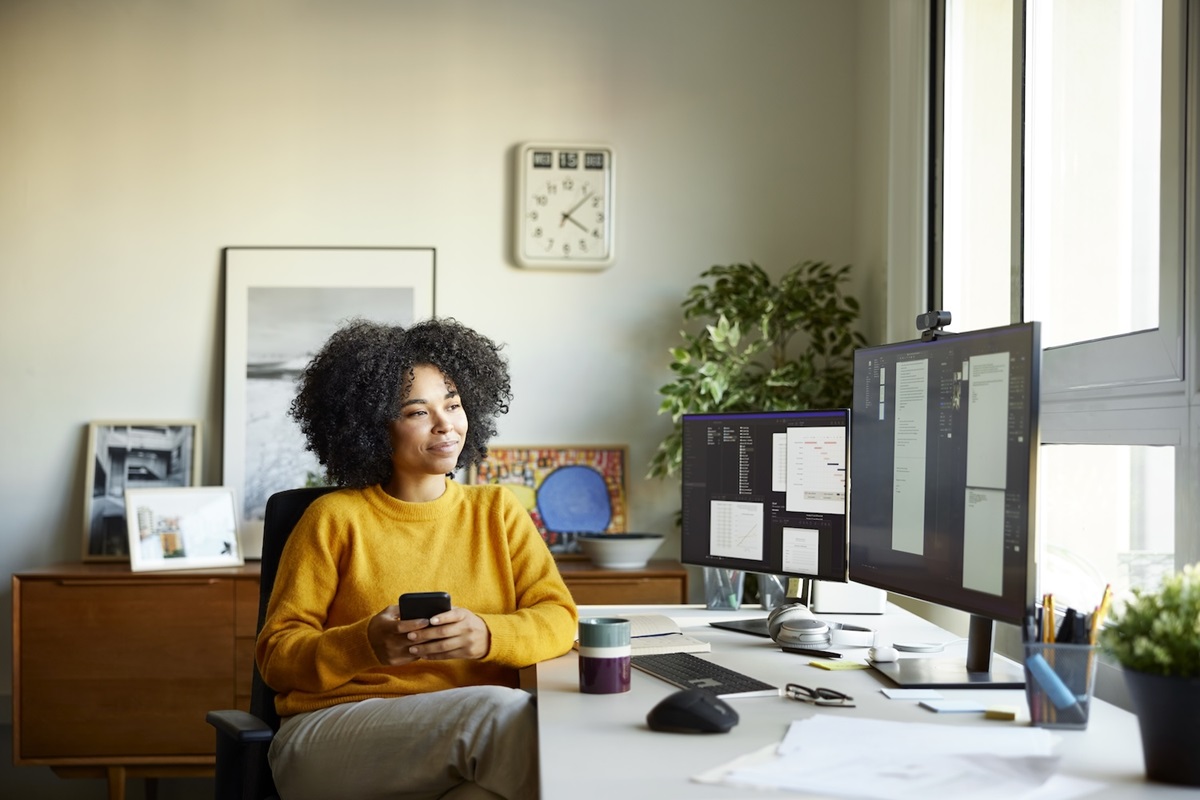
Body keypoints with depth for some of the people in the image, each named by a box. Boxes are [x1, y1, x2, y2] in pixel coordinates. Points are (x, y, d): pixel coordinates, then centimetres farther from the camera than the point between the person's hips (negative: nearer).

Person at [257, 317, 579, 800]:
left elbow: (559, 619, 6)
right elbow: (276, 654, 4)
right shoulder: (334, 519, 7)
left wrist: (487, 635, -16)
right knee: (502, 708, -32)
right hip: (333, 732, -2)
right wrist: (366, 645, -16)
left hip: (473, 736, 3)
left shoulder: (497, 510, 16)